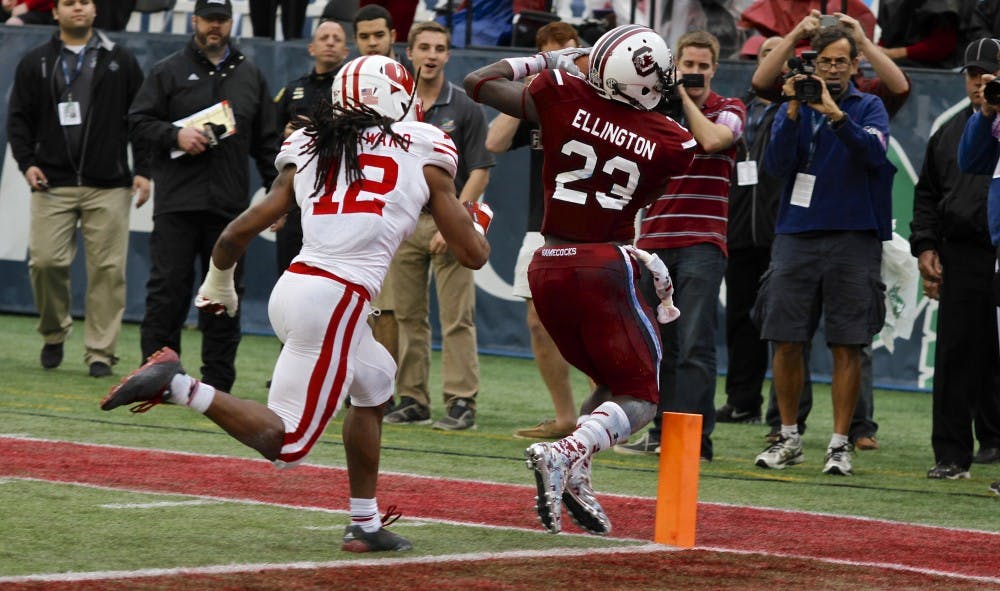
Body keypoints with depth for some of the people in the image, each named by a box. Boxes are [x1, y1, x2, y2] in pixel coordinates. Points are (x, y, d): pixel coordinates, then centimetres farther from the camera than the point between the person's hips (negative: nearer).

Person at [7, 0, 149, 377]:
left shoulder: (120, 61, 11)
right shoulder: (35, 64, 11)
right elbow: (18, 118, 12)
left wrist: (143, 170, 3)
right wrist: (26, 162, -3)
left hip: (108, 187, 0)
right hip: (52, 183, 0)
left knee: (107, 268, -5)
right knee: (45, 261, -8)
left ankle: (101, 351, 2)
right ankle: (54, 334, 15)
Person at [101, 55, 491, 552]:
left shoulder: (309, 152, 16)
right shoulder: (424, 154, 6)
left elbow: (237, 233, 15)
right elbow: (472, 254, 8)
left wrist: (218, 284, 35)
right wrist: (478, 225, 32)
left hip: (291, 287, 6)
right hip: (337, 301, -6)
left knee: (374, 382, 29)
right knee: (284, 446, -3)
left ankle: (365, 525, 28)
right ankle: (178, 386, -22)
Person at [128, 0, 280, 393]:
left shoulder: (250, 76, 14)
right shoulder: (169, 71, 6)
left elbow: (266, 142, 16)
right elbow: (139, 120, 2)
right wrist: (175, 136, -14)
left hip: (230, 205, 3)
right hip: (177, 202, -3)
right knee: (168, 289, -4)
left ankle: (217, 381, 8)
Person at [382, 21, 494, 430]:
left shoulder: (465, 109, -3)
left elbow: (479, 173, -6)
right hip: (402, 222, 4)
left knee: (457, 317, -7)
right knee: (409, 316, 7)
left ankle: (461, 402, -6)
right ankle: (413, 400, 13)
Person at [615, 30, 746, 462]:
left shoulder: (728, 110, 4)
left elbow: (712, 139, -17)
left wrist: (684, 98, -8)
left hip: (702, 243, -4)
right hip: (654, 240, 4)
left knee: (694, 344, -12)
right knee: (657, 344, 6)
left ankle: (695, 437, -15)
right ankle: (661, 432, 12)